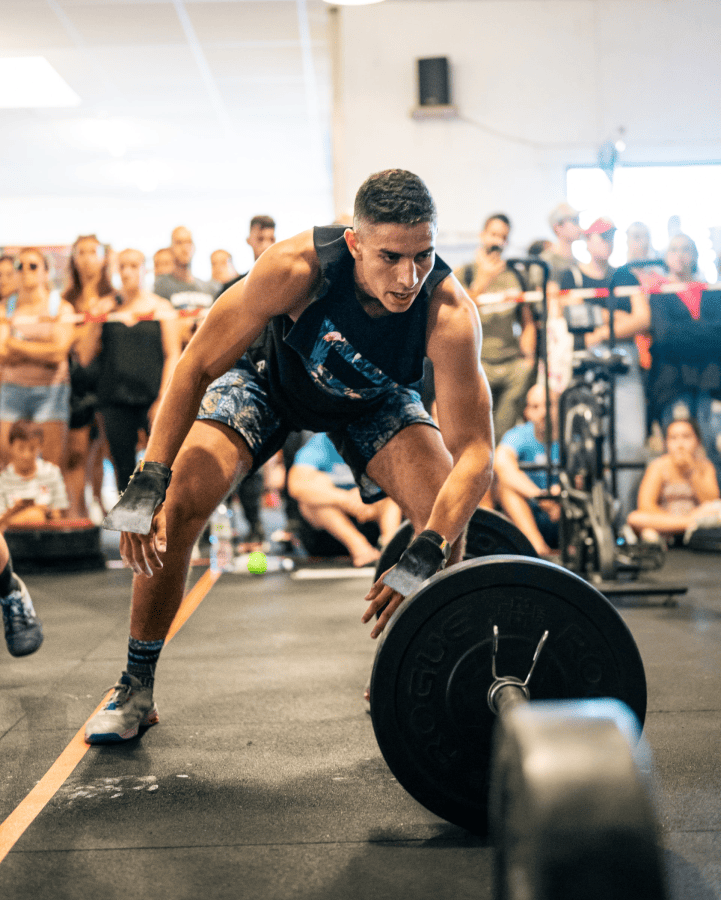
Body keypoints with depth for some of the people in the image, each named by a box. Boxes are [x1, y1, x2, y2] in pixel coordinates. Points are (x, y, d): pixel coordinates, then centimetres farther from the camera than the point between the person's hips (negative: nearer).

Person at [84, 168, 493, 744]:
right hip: (273, 381, -1)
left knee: (448, 515, -16)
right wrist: (147, 488, -34)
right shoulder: (297, 266, -40)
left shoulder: (449, 313, -37)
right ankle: (135, 691, 1)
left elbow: (474, 452, -35)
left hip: (373, 399, 1)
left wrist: (424, 559, -48)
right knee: (179, 505, -18)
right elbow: (197, 366, -30)